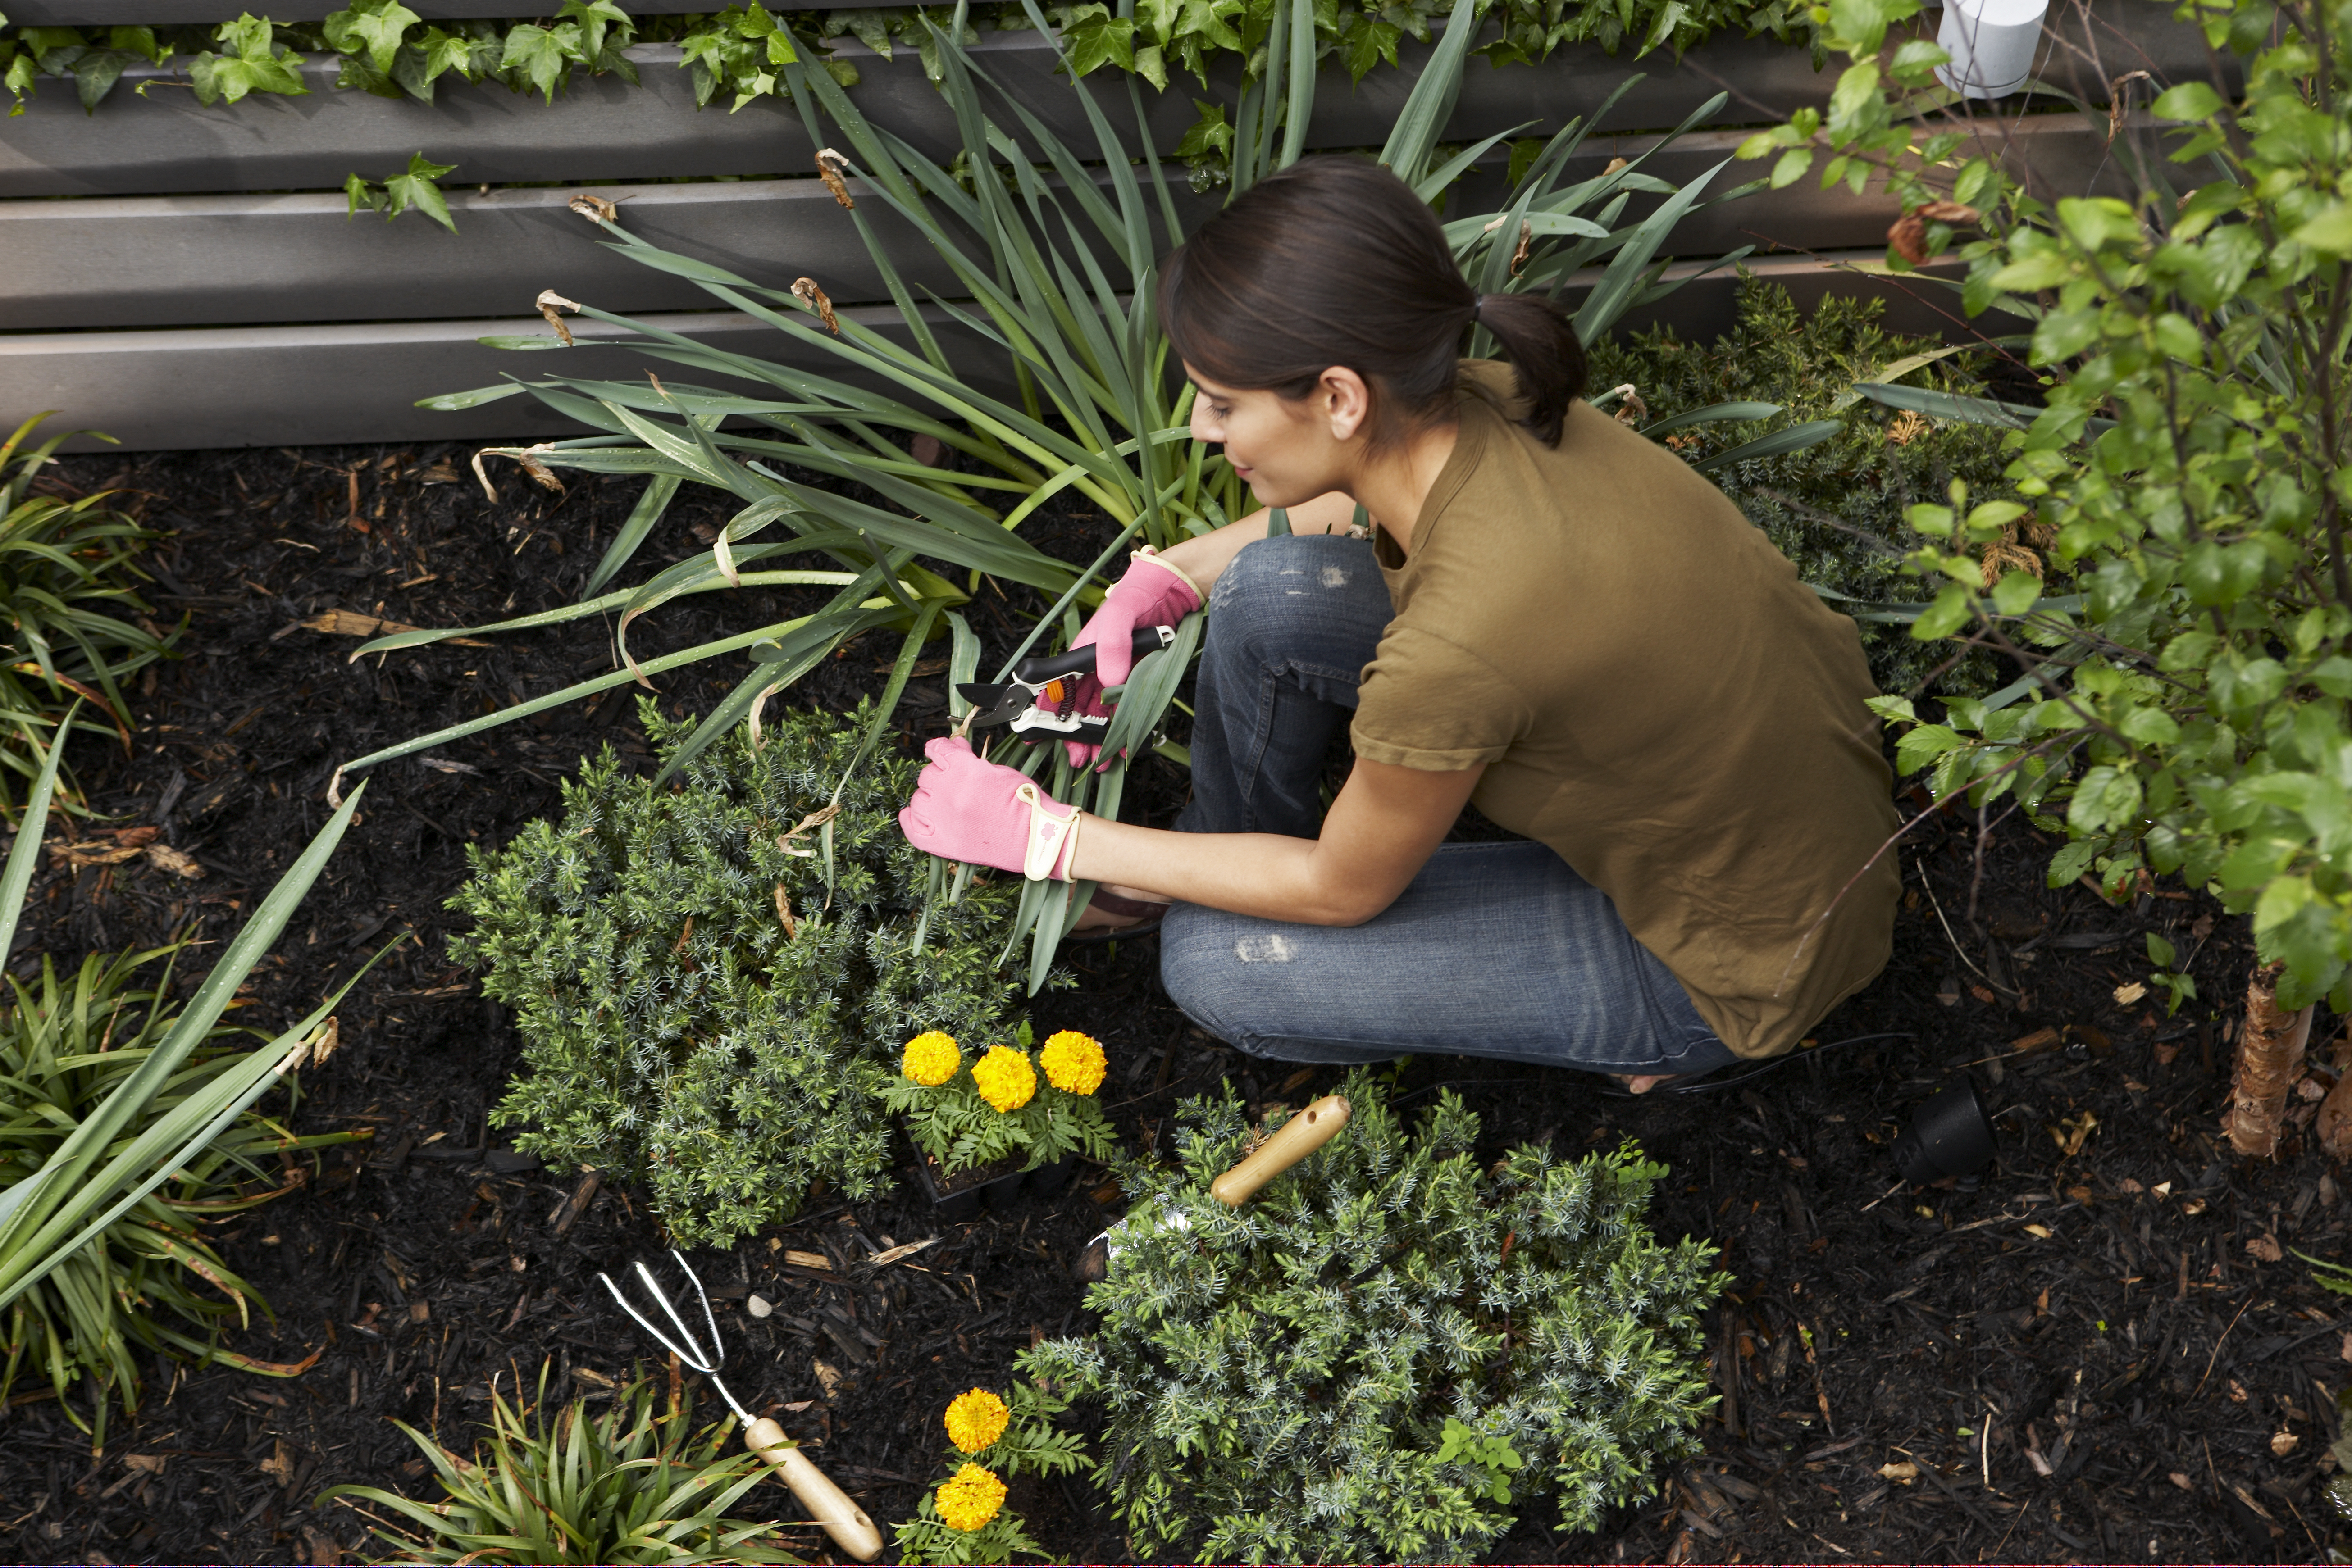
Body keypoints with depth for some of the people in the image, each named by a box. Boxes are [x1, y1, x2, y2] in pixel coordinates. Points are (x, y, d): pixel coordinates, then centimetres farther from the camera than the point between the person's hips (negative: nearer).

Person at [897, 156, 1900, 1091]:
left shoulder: (1457, 646, -38)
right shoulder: (1473, 404, -17)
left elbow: (1343, 891, -17)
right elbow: (1359, 508, 12)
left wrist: (1048, 838, -9)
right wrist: (1167, 578, 2)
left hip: (1735, 956, -7)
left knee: (1218, 965, -4)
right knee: (1268, 591, -5)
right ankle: (1217, 857, 25)